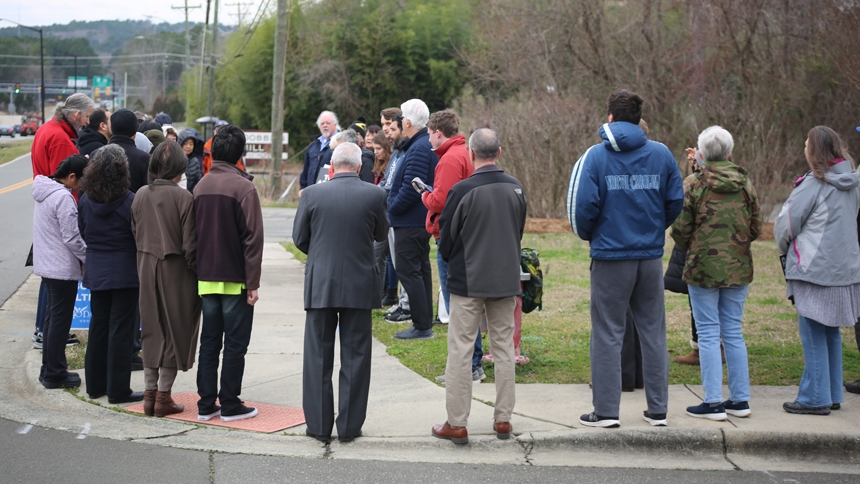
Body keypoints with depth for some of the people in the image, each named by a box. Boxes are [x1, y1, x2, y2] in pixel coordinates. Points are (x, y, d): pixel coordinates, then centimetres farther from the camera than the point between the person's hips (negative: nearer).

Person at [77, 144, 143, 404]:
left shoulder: (86, 200, -2)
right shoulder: (129, 202, -16)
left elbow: (83, 233, 9)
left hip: (96, 272, 5)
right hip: (125, 273, -5)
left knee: (98, 326, 16)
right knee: (121, 329, 1)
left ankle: (95, 385, 23)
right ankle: (118, 390, 5)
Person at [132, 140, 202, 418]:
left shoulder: (140, 196, 1)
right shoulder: (183, 197, -14)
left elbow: (134, 234, 7)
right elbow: (189, 244, -14)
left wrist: (144, 264, 16)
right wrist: (197, 273, -4)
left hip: (147, 269, 5)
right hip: (175, 270, -5)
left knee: (152, 330, 14)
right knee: (174, 330, 6)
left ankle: (149, 394, 16)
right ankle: (163, 396, 8)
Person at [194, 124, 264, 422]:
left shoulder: (200, 187, 6)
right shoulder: (243, 188, -12)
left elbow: (194, 233, 11)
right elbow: (253, 238, -14)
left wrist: (200, 270, 17)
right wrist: (253, 282, -10)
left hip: (206, 278, 6)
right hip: (235, 279, -6)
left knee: (209, 341, 11)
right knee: (235, 342, 2)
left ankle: (206, 403, 14)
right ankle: (230, 404, 5)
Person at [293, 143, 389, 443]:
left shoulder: (312, 194, -6)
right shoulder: (374, 195, -6)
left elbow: (299, 238, 2)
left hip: (320, 285, 0)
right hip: (360, 286, 0)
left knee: (318, 357, 9)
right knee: (355, 357, 7)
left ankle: (319, 425, 12)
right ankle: (349, 426, 10)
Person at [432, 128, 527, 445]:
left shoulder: (463, 191, -14)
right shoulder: (515, 188, 2)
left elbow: (446, 238, -4)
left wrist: (451, 261, 16)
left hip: (468, 282, -4)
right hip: (507, 279, 5)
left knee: (461, 350, 2)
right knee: (504, 348, 11)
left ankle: (457, 424, 5)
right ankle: (503, 419, 16)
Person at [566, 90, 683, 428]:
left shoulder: (596, 156, -6)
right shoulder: (661, 154, 3)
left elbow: (583, 204, -11)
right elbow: (676, 201, 4)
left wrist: (587, 234, 9)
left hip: (611, 255, -3)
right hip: (651, 256, 3)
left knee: (607, 334, 4)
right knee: (653, 332, 11)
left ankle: (606, 410, 5)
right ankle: (658, 409, 16)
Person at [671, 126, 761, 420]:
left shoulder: (693, 185, -10)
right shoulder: (745, 184, 4)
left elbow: (680, 230, -8)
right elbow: (756, 228, 9)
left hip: (703, 268, -4)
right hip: (739, 269, 4)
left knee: (708, 334, 1)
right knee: (734, 332, 12)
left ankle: (714, 403, 1)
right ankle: (740, 400, 15)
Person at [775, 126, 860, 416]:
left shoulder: (814, 185, -15)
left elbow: (786, 222, -10)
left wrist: (784, 248, 10)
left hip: (814, 269, -8)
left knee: (813, 335, -1)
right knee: (831, 333, 15)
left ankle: (815, 398, 3)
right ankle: (832, 394, 22)